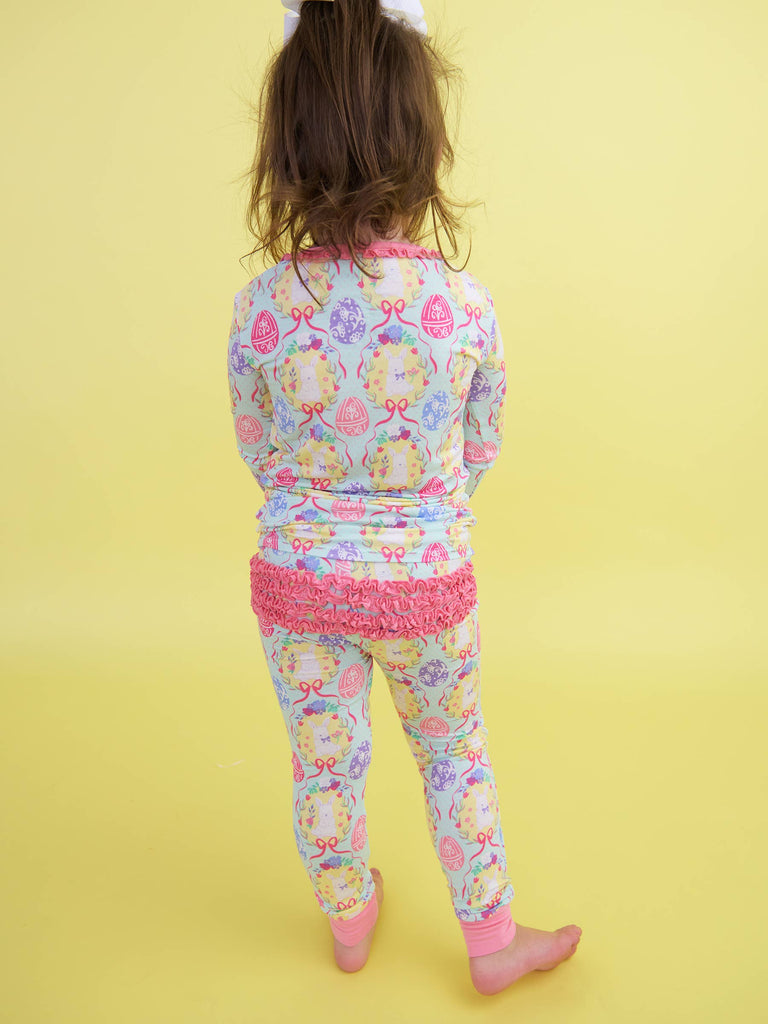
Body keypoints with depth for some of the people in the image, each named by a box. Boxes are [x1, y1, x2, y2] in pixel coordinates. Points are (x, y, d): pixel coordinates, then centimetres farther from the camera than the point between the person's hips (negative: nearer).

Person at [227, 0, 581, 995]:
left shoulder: (258, 309, -17)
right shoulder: (467, 307, -18)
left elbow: (260, 454, -3)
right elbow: (479, 454, -3)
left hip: (298, 577, 1)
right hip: (427, 580, 0)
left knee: (325, 765, 22)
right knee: (456, 758, 24)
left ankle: (350, 921, 50)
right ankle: (491, 941, 44)